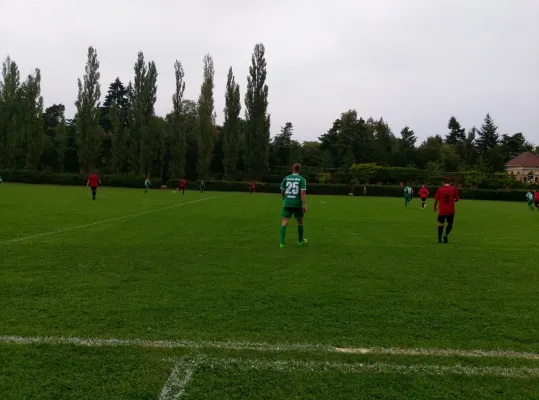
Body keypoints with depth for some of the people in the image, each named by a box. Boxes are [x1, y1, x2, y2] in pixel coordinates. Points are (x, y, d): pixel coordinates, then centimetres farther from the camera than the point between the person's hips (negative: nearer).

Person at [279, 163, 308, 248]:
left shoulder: (286, 178, 6)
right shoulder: (302, 179, -2)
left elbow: (282, 192, 11)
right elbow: (303, 193, -12)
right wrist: (305, 205, -12)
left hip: (287, 203, 1)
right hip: (297, 204, -1)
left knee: (285, 222, -1)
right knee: (300, 221, 17)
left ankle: (282, 242, -15)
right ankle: (300, 241, 31)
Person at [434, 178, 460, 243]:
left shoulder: (440, 189, -2)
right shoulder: (454, 189, -3)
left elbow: (436, 200, -2)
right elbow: (457, 199, 0)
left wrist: (435, 207, 13)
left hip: (441, 210, 1)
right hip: (451, 211, -1)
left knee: (441, 224, 8)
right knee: (450, 224, 15)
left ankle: (439, 239, 7)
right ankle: (446, 235, -5)